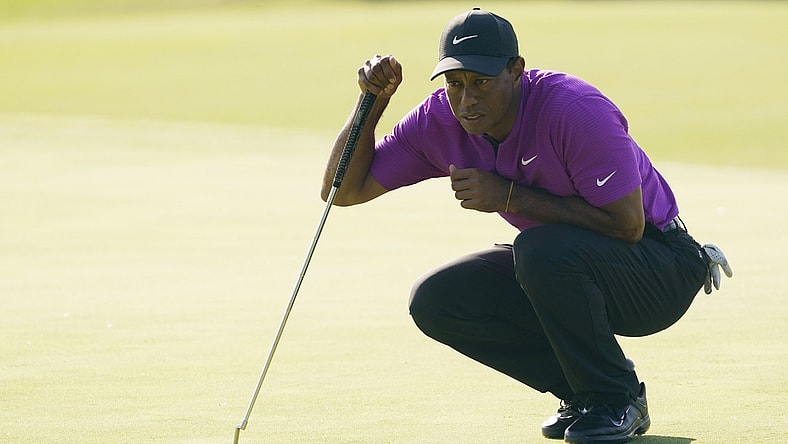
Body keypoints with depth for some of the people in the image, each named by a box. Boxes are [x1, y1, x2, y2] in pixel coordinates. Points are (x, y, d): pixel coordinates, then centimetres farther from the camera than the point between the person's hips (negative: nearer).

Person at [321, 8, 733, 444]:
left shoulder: (576, 111, -28)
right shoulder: (438, 122, -9)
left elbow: (627, 223, -30)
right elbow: (344, 190, -3)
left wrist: (510, 197, -28)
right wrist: (373, 100, -17)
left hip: (663, 269, -7)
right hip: (558, 269, 7)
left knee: (541, 249, -35)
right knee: (434, 302, -10)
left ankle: (616, 401, -14)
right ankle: (578, 392, 3)